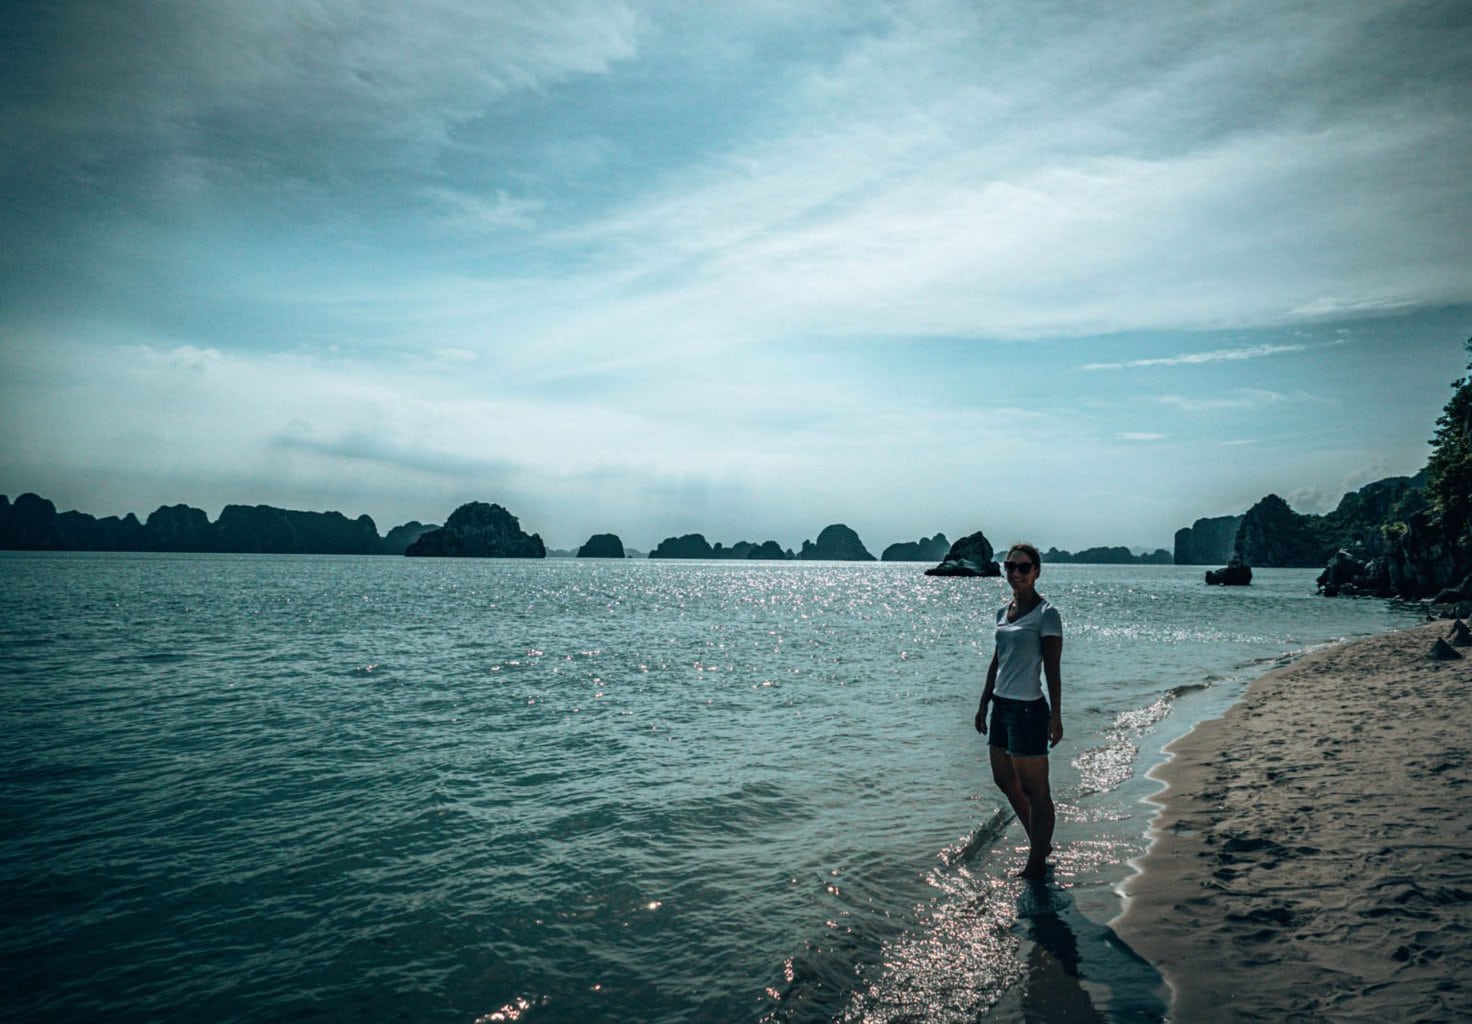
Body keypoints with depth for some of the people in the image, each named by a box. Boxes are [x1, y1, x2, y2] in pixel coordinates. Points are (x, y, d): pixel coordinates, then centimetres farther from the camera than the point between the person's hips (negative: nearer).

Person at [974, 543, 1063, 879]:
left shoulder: (1046, 614, -11)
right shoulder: (1003, 612, 10)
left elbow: (1053, 670, -12)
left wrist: (1055, 716, -14)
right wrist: (983, 704, 17)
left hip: (1028, 709, -8)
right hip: (1001, 706, 9)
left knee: (1035, 790, 3)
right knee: (1005, 781, 19)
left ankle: (1037, 864, 17)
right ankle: (1041, 844, 37)